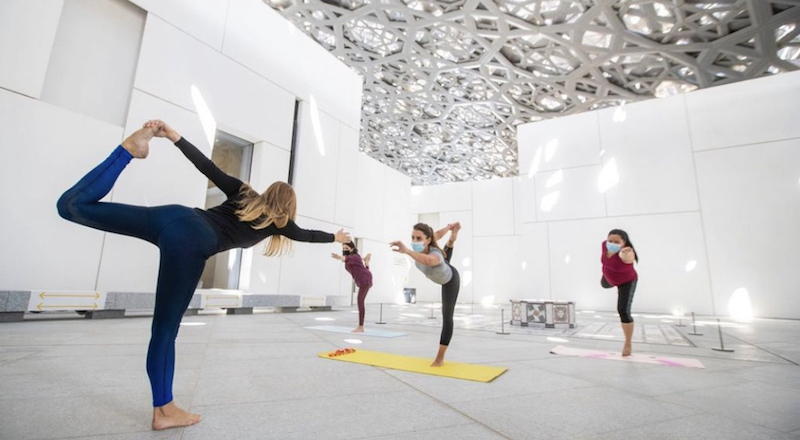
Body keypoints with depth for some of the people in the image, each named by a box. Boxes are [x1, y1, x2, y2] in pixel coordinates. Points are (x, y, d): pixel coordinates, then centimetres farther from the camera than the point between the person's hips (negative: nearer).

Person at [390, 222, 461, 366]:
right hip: (443, 275, 6)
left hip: (450, 281, -6)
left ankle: (440, 358, -3)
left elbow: (428, 260, -80)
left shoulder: (435, 254, -52)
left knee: (447, 317, -9)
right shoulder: (420, 247, -34)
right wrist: (449, 227, 4)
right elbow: (438, 234, -14)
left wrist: (406, 251, -93)